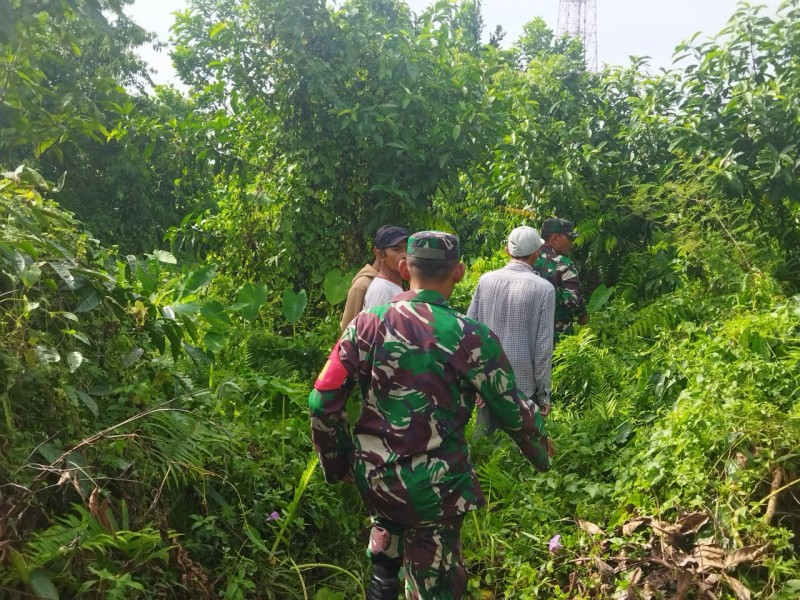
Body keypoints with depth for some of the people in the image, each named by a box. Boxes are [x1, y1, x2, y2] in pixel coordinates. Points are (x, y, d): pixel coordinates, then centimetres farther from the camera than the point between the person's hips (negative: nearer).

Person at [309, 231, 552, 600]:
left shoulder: (367, 325, -5)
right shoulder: (471, 338, -12)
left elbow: (322, 403, -4)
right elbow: (512, 413, -3)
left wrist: (338, 464, 11)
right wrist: (541, 449, 18)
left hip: (372, 475, 4)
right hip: (434, 486, -3)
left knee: (389, 527, 33)